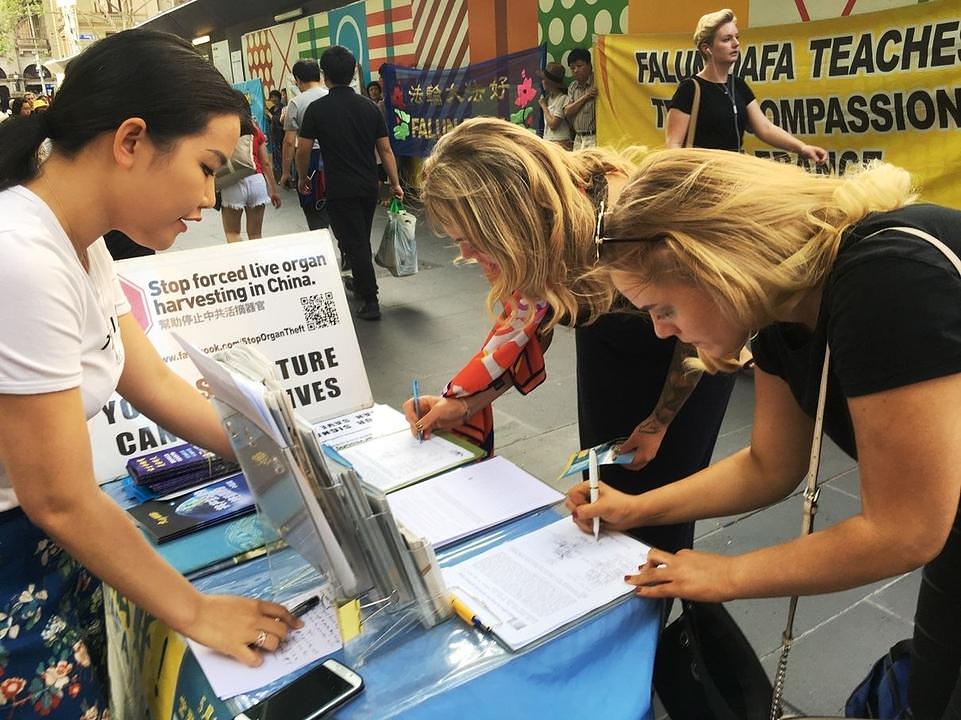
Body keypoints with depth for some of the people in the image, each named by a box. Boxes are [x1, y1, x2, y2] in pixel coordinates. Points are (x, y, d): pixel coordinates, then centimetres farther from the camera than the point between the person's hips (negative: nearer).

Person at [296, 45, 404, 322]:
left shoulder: (317, 108, -9)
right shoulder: (369, 106, 1)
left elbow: (303, 150, -7)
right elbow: (385, 149, 1)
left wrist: (303, 178, 10)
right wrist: (395, 184, 7)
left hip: (340, 189, -5)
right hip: (369, 186, 5)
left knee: (353, 242, -1)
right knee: (361, 239, 21)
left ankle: (370, 301, -2)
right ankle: (359, 283, 39)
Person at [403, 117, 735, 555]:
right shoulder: (532, 232, -24)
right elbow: (526, 325, -6)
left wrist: (659, 423, -9)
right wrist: (462, 404, -16)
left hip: (688, 351, -4)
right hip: (610, 339, 5)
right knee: (602, 488, 9)